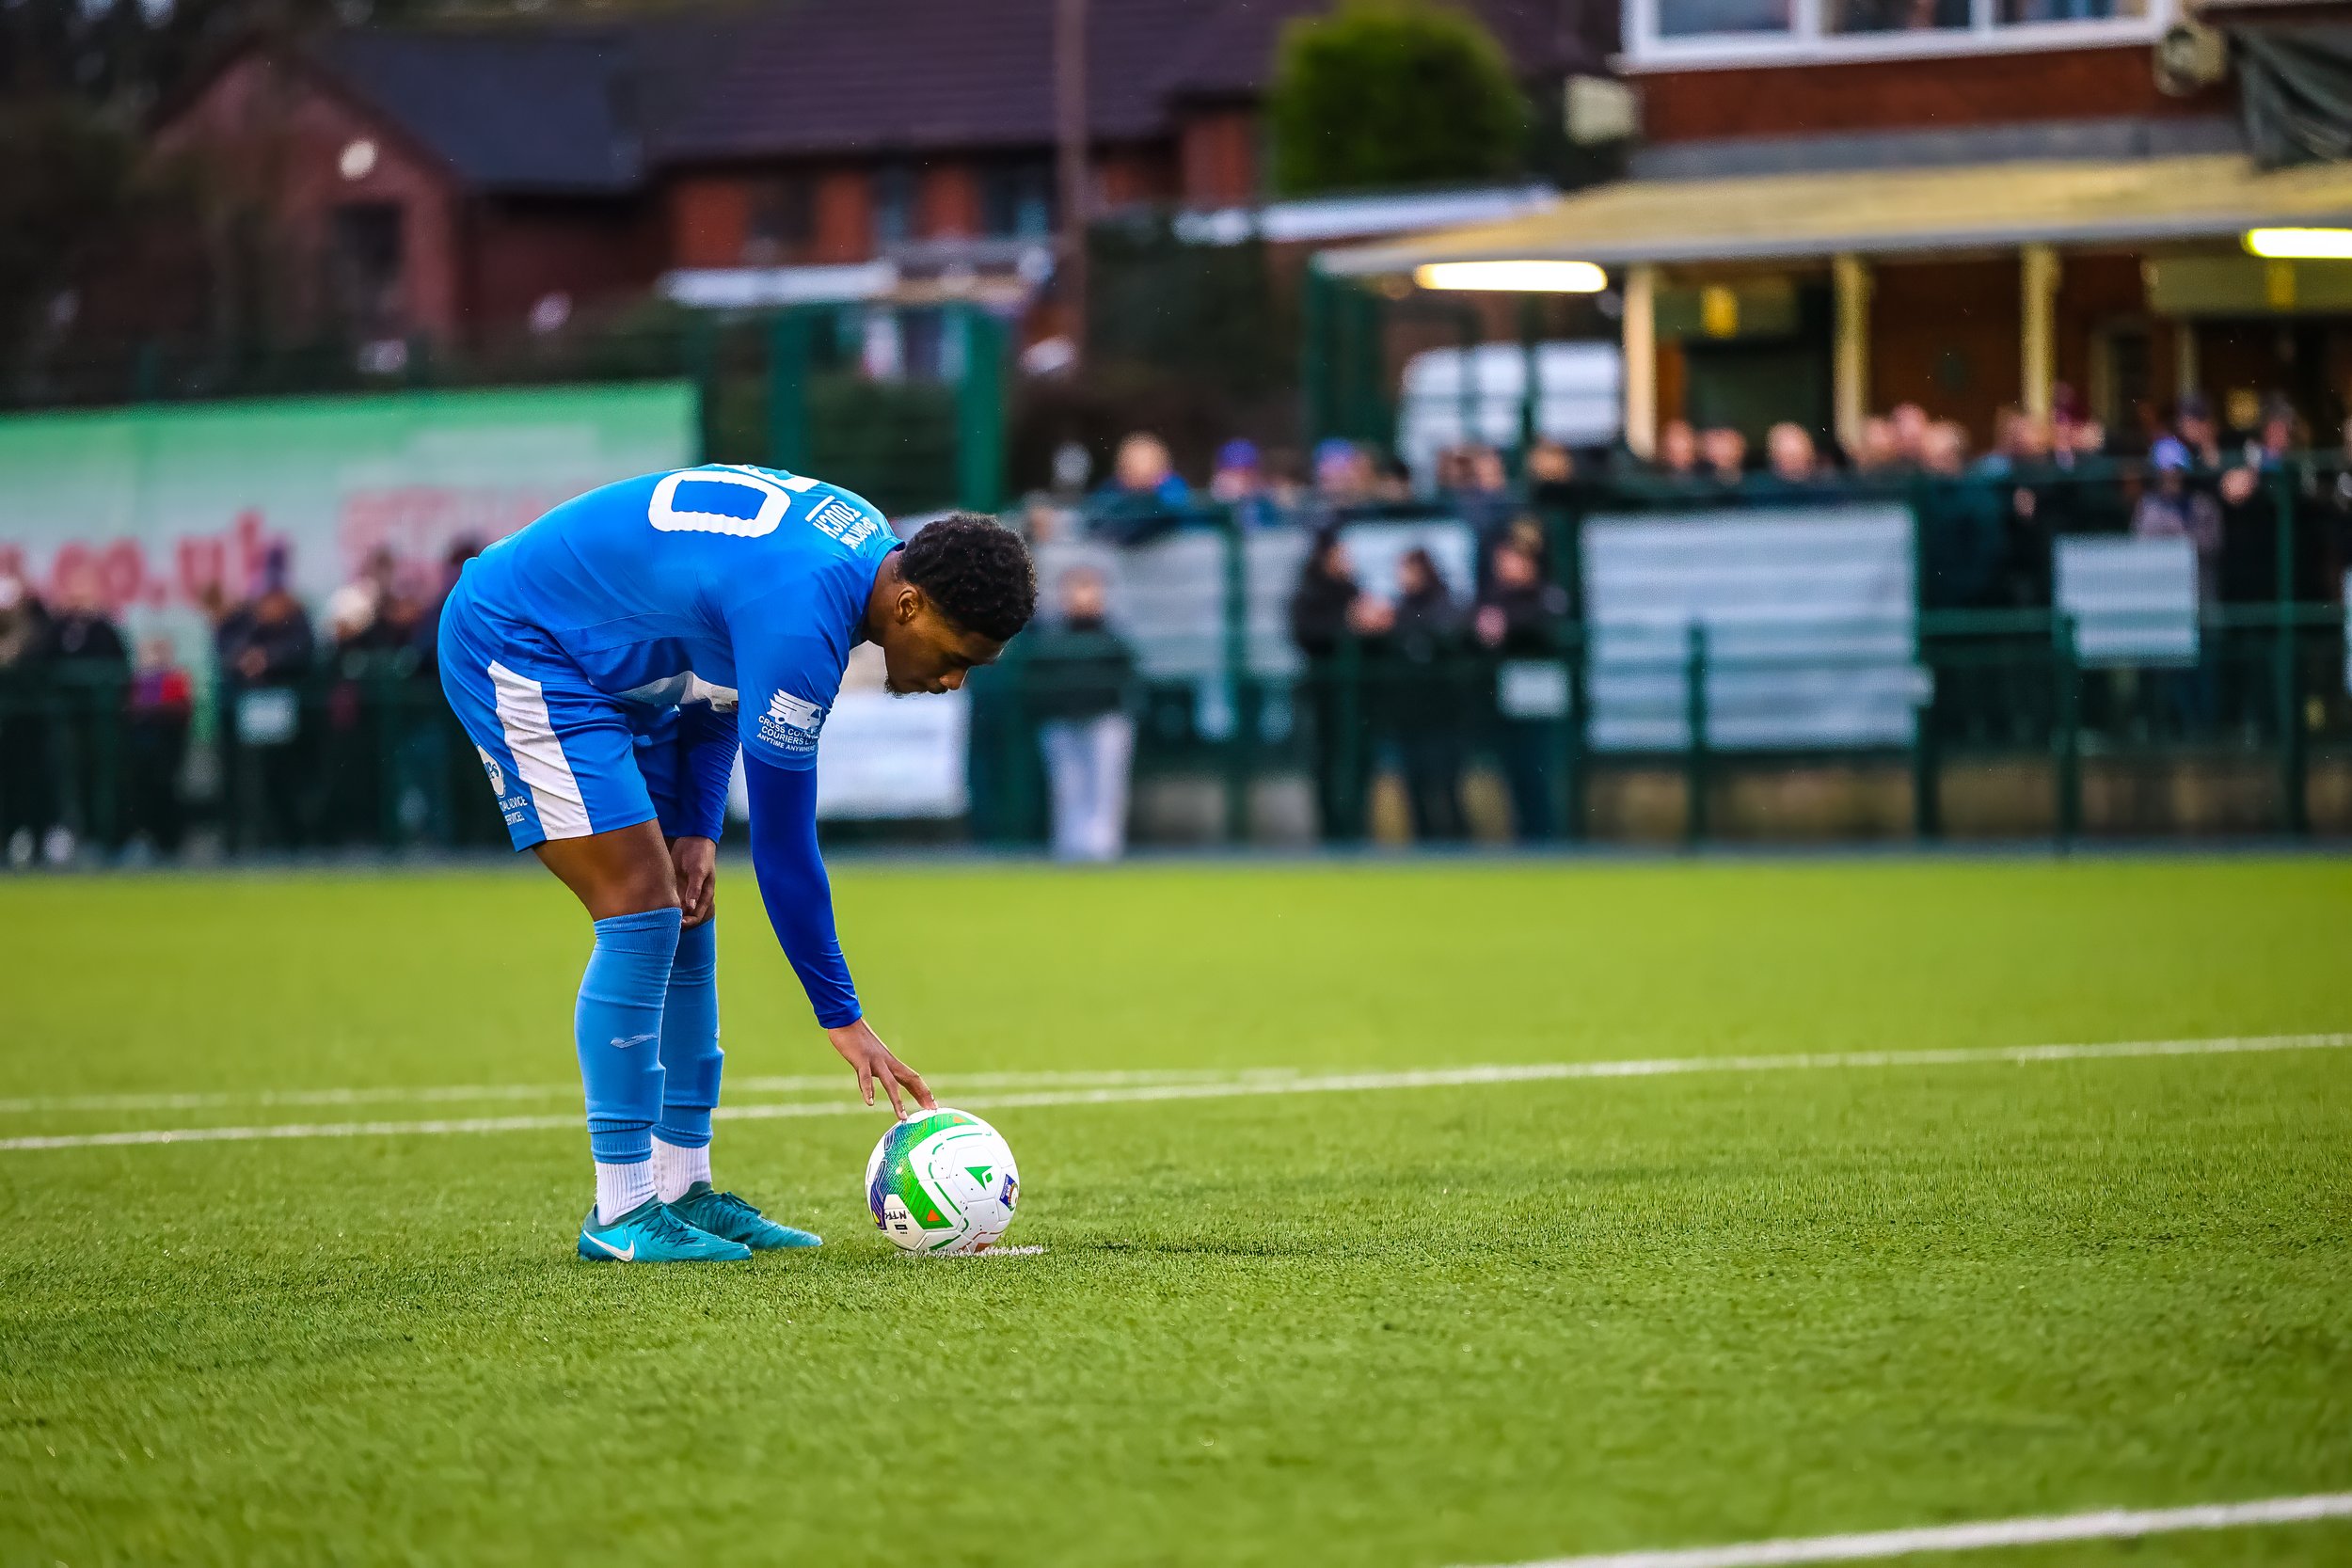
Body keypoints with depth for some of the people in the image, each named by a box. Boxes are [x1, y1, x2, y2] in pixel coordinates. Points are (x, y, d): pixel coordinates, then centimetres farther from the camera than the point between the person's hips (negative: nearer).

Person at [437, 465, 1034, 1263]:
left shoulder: (866, 541, -3)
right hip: (514, 643, -10)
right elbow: (782, 844, -26)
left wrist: (696, 829, 2)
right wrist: (843, 1018, -20)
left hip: (618, 672, 10)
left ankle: (681, 1189, 10)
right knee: (642, 914, -15)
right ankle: (620, 1213, -11)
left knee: (683, 918, 6)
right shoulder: (801, 621, -31)